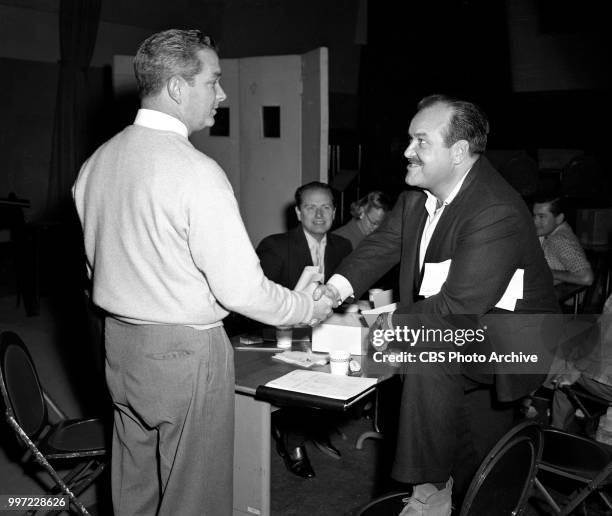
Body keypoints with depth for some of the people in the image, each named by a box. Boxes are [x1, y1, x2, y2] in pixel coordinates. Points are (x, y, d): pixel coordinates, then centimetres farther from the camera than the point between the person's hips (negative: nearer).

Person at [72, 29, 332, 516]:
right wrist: (313, 307, -5)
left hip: (119, 344, 8)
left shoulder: (96, 162, 3)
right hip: (184, 350, -7)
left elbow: (96, 262, 12)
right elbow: (240, 288, -20)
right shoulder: (196, 172, -21)